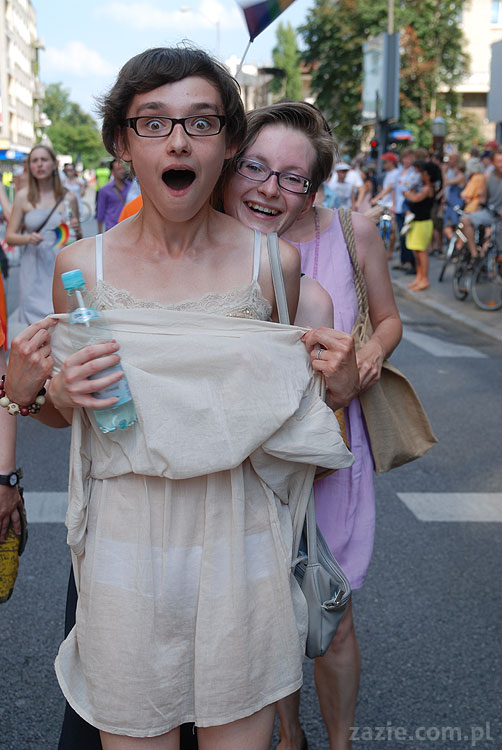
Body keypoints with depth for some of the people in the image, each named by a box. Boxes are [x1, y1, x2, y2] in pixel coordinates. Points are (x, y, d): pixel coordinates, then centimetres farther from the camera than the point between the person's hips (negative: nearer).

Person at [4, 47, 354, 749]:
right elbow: (61, 412, 9)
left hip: (239, 538, 0)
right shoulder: (82, 264, -3)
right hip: (125, 543, 0)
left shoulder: (273, 260, -3)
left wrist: (328, 378, -7)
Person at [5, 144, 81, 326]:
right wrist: (28, 238, -15)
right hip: (33, 269, 0)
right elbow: (9, 237, 5)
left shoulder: (68, 198, 5)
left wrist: (76, 230, -7)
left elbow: (77, 239, 15)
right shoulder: (23, 196, 4)